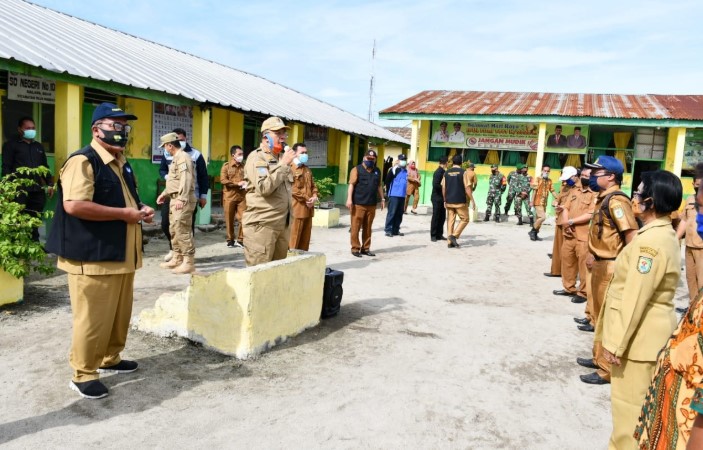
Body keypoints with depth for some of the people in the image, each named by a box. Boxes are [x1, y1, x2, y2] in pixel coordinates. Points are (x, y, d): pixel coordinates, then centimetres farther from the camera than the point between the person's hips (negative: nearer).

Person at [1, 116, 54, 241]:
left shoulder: (38, 146, 22)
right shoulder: (11, 145, 4)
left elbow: (45, 167, 23)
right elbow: (6, 167, -3)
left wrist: (49, 184, 14)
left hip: (37, 190, 5)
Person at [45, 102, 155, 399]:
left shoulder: (121, 162, 16)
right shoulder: (83, 161, -14)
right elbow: (74, 205, -27)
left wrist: (141, 209, 7)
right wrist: (124, 214, -22)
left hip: (122, 255, 9)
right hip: (93, 257, -9)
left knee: (120, 314, 17)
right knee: (93, 318, -1)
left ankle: (110, 359, 35)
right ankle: (83, 374, 14)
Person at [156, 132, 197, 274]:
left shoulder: (183, 158, -13)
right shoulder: (176, 158, 20)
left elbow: (186, 180, -24)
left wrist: (182, 199, -30)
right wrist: (165, 193, 30)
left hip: (183, 200, -11)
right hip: (175, 199, 11)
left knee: (182, 230, -11)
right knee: (174, 230, 15)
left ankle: (188, 263, -9)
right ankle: (177, 259, 25)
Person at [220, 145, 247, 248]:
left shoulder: (244, 166, 9)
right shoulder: (226, 166, 0)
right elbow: (223, 180, -10)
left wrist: (246, 184, -5)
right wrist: (237, 183, -14)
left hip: (242, 196, 2)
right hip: (229, 197, -2)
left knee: (243, 219, -1)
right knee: (229, 220, 5)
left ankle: (240, 240, 11)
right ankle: (230, 240, 18)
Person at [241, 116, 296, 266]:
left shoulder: (282, 157, 18)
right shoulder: (256, 157, -7)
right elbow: (264, 188, -23)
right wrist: (283, 164, -18)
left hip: (283, 224, 8)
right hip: (262, 224, -8)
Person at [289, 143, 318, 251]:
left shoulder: (307, 169, 20)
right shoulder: (290, 168, -9)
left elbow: (313, 185, 22)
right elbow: (292, 188, -17)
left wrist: (314, 197, 1)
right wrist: (307, 199, -12)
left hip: (308, 209, 8)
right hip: (297, 209, -8)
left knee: (305, 239, 13)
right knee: (293, 239, -3)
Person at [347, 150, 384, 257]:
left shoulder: (377, 171, 16)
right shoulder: (357, 170, -1)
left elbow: (379, 186, 22)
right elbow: (351, 185, -8)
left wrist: (382, 199, 16)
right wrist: (349, 199, -17)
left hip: (372, 204, 5)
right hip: (358, 204, -5)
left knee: (367, 228, 10)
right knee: (356, 227, -2)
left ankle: (365, 248, 18)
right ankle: (355, 248, 6)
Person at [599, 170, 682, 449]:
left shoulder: (650, 241, -24)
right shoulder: (664, 234, 8)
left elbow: (634, 298, -25)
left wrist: (615, 342, -19)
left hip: (639, 337, -10)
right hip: (649, 332, 10)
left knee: (630, 404, 3)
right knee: (638, 402, 22)